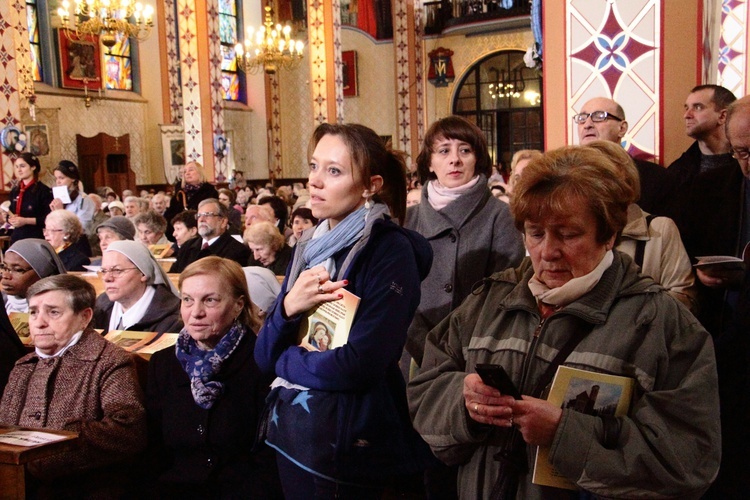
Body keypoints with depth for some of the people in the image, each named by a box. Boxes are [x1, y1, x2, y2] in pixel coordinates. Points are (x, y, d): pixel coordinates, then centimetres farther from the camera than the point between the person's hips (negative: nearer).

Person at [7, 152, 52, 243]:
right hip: (17, 237, 6)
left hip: (36, 238, -6)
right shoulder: (14, 191, 14)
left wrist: (25, 221, -17)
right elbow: (11, 214, 22)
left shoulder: (43, 190, -7)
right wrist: (10, 219, -2)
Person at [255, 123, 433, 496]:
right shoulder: (308, 248, 6)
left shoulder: (390, 251, -15)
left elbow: (359, 365, -25)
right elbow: (264, 356, 4)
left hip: (349, 444, -6)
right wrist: (288, 308, -16)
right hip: (290, 431, 7)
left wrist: (287, 359, -7)